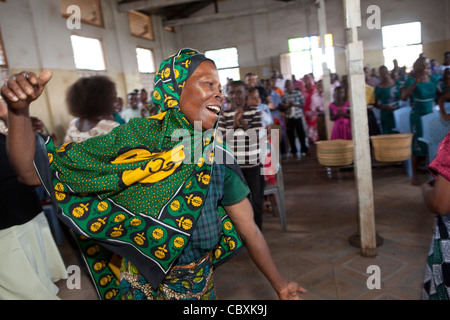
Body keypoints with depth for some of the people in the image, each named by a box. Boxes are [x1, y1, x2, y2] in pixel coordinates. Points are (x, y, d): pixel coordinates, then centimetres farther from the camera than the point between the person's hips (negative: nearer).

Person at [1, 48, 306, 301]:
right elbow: (35, 171, -17)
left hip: (201, 285, 4)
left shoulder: (220, 156, -8)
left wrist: (280, 284, 4)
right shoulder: (135, 139, -20)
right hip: (143, 286, -3)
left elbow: (248, 228, -1)